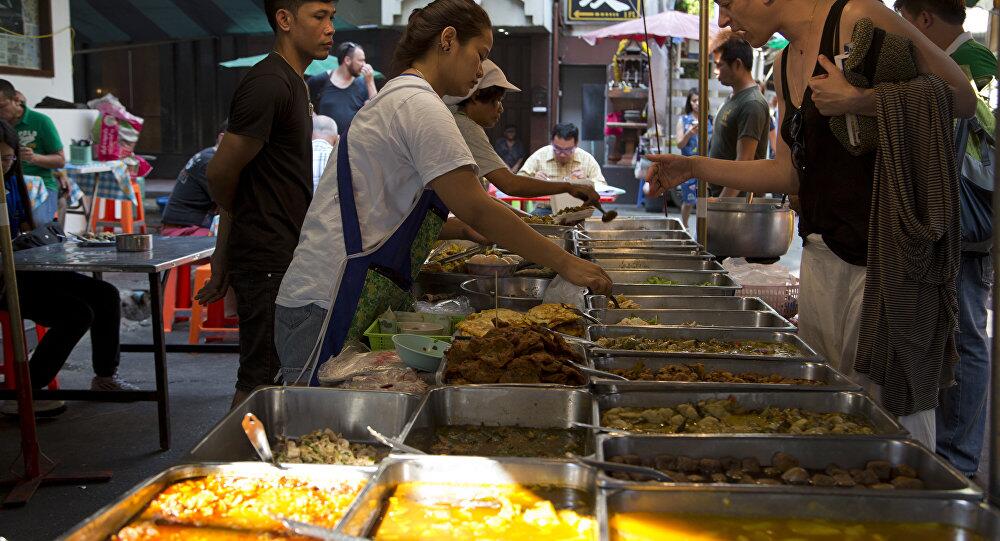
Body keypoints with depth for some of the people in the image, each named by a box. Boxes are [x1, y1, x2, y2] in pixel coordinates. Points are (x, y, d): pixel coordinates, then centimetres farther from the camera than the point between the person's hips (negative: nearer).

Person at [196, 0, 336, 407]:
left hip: (286, 256, 10)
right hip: (267, 262, -10)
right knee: (259, 381, -3)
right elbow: (220, 175, -15)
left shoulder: (292, 83, 16)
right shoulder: (268, 84, -16)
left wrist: (225, 254, 14)